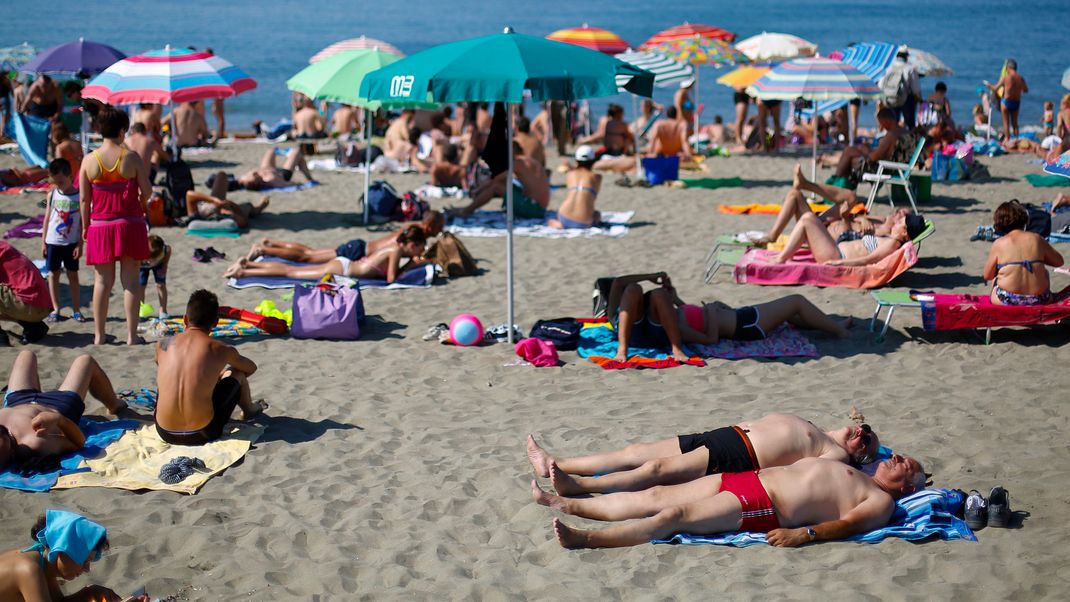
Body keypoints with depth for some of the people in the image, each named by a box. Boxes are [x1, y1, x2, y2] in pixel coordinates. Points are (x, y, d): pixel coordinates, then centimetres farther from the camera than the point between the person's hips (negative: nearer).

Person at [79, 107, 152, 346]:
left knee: (103, 281, 7)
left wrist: (85, 226, 9)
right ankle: (132, 335, 3)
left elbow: (84, 198, -1)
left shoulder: (89, 161, -2)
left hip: (101, 226, 1)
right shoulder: (131, 157, -6)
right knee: (130, 280, 3)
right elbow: (147, 190, -6)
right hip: (130, 225, -1)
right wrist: (142, 204, 15)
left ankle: (99, 335, 9)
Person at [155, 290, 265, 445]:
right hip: (202, 434, -3)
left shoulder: (163, 344, 2)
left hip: (165, 433, 3)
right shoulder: (221, 350, -4)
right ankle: (249, 410, 52)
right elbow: (251, 368, 20)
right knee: (236, 372, 20)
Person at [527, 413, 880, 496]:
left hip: (741, 458, -9)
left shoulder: (837, 455, 2)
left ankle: (573, 485, -33)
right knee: (637, 452, -1)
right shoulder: (810, 430, 29)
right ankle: (556, 465, -3)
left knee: (656, 469, -23)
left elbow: (793, 472, -14)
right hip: (728, 434, 9)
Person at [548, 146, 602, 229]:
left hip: (565, 218, 2)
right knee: (597, 215, 34)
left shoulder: (570, 174, 14)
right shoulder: (597, 177, 8)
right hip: (584, 223, -2)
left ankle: (557, 224, 3)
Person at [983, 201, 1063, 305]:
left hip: (1006, 301, -2)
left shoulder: (999, 244, -4)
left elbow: (987, 276, 3)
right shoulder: (1037, 239, 2)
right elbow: (1059, 261, 13)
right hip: (1039, 300, 2)